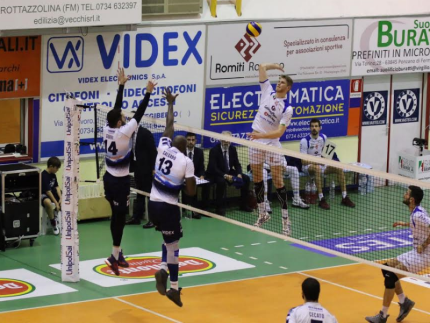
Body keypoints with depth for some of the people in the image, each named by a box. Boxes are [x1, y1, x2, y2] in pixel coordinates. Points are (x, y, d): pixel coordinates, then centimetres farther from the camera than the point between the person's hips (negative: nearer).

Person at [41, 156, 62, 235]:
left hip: (52, 192, 9)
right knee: (48, 202, -43)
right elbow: (47, 191, -24)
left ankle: (55, 213, 13)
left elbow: (57, 187, 3)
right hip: (43, 194, -9)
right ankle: (53, 224, -28)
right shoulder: (44, 176, -22)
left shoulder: (53, 175, 5)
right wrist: (56, 203, -25)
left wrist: (60, 198, -12)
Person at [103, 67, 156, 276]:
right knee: (120, 216, -6)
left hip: (109, 178, 8)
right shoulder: (122, 132, -21)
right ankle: (114, 256, -9)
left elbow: (116, 107, 8)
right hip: (120, 181, -8)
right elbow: (139, 114, -21)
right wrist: (148, 93, -18)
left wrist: (121, 85, 12)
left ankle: (118, 253, 23)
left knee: (116, 215, 15)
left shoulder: (107, 129, -3)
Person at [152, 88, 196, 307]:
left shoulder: (163, 147, 3)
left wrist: (170, 103, 33)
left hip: (153, 204, 5)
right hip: (168, 207, -5)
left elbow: (169, 124, 21)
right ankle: (174, 287, 3)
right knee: (173, 246, 2)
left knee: (169, 239, 24)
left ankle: (163, 269, 4)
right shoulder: (187, 161, -7)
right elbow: (191, 192, -9)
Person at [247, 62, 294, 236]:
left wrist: (261, 135, -30)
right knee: (257, 178, 10)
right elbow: (262, 67, 5)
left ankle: (285, 220, -1)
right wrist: (277, 66, 14)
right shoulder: (268, 91, 2)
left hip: (272, 143, -4)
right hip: (256, 141, 4)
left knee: (278, 181, -4)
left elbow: (279, 132, -18)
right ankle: (262, 214, 24)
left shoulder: (287, 109, -9)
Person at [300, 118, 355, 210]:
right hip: (308, 166, -6)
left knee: (339, 168, -14)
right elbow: (303, 161, -19)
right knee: (317, 168, -40)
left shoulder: (323, 137, 1)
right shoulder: (305, 141, -17)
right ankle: (321, 200, -41)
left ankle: (344, 198, -12)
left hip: (320, 163, 6)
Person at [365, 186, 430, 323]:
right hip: (416, 253, 10)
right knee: (387, 268, 12)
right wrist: (405, 224, 19)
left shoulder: (418, 215, -23)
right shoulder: (416, 212, 7)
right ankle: (404, 301, 15)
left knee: (390, 276, -13)